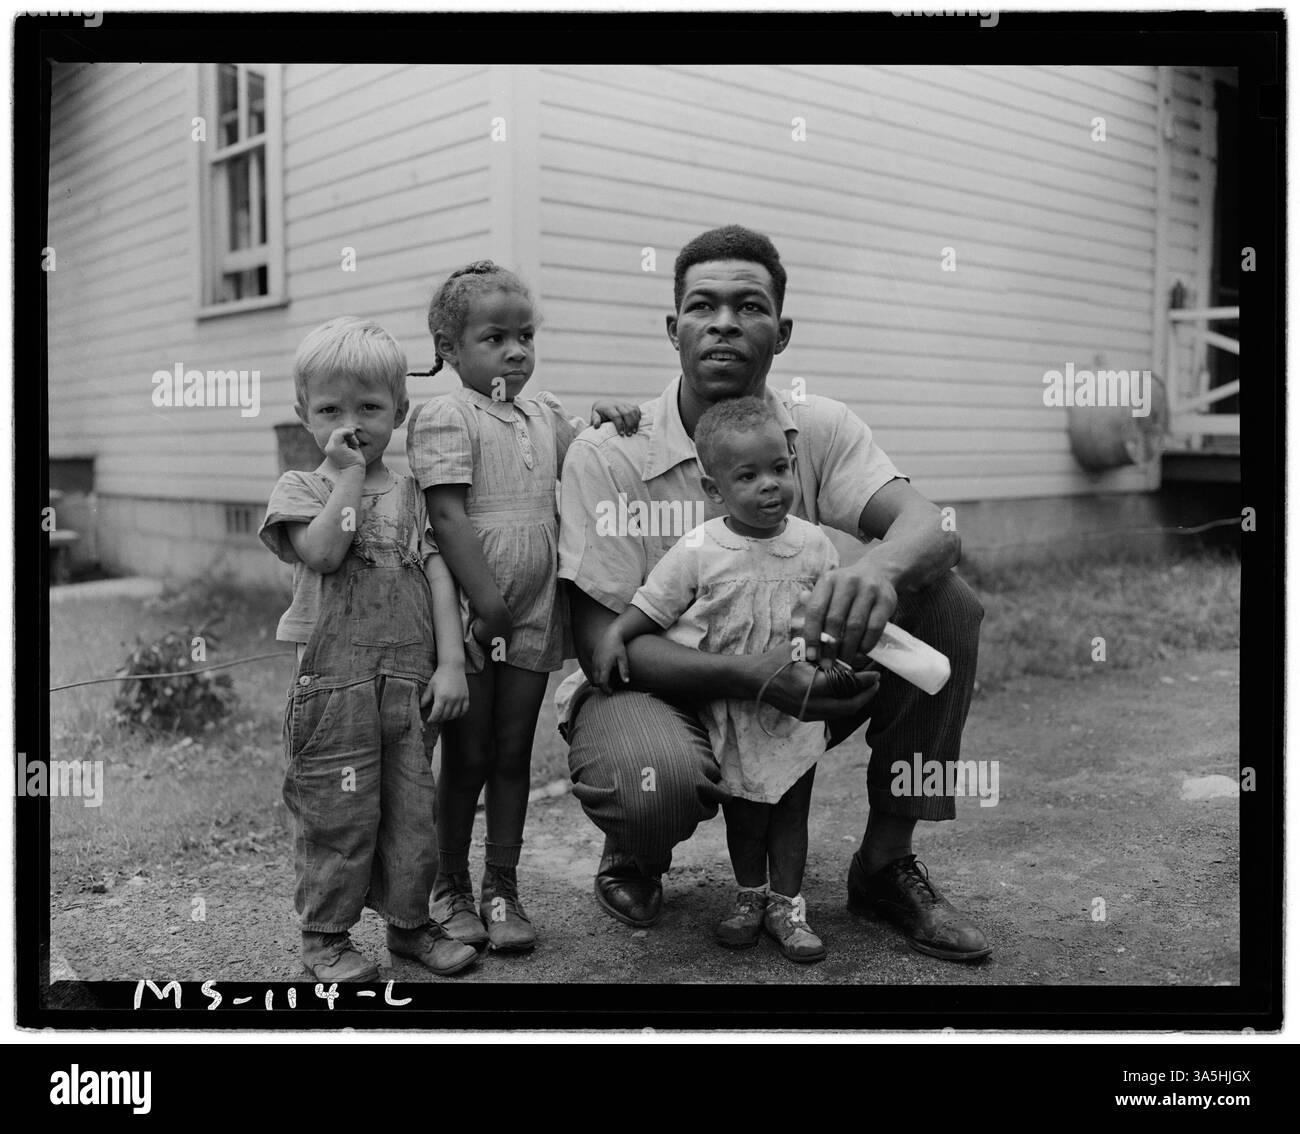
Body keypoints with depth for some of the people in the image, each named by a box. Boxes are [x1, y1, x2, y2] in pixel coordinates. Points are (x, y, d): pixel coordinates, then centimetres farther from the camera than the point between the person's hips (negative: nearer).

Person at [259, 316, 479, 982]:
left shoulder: (412, 493, 11)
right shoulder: (301, 489, 3)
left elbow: (438, 573, 5)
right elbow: (323, 553, -17)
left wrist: (452, 662, -3)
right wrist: (349, 477, -12)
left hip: (411, 677, 3)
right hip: (334, 677, -3)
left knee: (413, 807, 10)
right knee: (338, 812, 2)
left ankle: (409, 922, 26)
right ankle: (325, 937, 19)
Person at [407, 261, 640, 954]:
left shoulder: (545, 416, 12)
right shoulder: (444, 417, -9)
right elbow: (447, 513, -16)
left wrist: (603, 421, 3)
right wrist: (486, 600, -21)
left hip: (533, 617, 6)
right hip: (470, 616, -5)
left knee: (513, 754, 11)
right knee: (466, 756, 6)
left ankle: (502, 889, 22)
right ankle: (450, 888, 23)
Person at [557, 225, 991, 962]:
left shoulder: (821, 430, -5)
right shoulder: (607, 454, -15)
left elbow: (931, 528, -21)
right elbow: (600, 640, -19)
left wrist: (880, 568, -47)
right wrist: (751, 676, -35)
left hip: (791, 686, 4)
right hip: (656, 690, -3)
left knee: (943, 603, -16)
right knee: (653, 778, -39)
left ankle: (887, 862, -2)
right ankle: (634, 860, 4)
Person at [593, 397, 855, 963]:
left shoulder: (812, 544, -7)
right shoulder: (698, 551, -15)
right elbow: (651, 607, -7)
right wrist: (613, 635, -20)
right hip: (730, 713, -1)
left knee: (791, 810, 12)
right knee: (743, 810, 14)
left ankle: (787, 905, 27)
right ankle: (749, 897, 35)